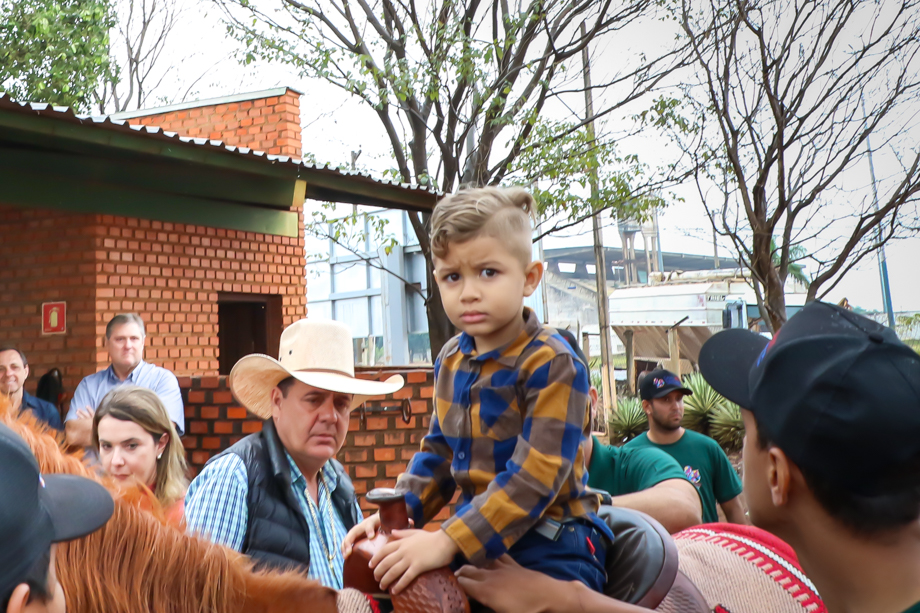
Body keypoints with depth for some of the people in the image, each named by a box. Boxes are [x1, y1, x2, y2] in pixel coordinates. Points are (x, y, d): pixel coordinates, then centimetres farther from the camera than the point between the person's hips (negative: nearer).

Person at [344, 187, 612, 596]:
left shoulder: (553, 364, -20)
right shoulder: (450, 361, 4)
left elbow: (534, 475, -26)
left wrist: (448, 541, -29)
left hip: (549, 549, -6)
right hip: (477, 536, 6)